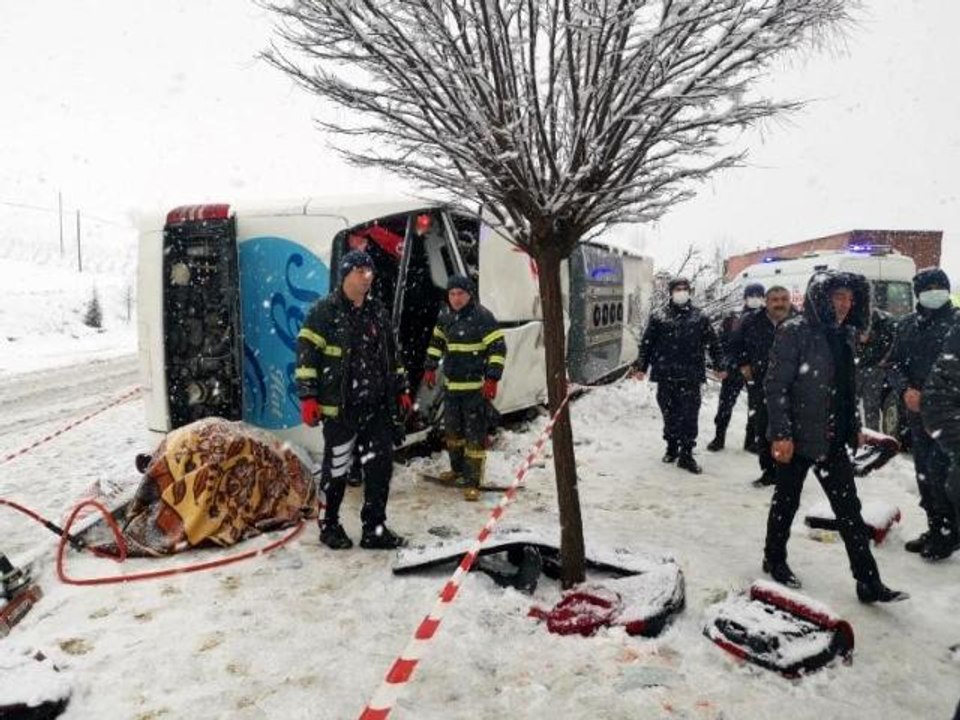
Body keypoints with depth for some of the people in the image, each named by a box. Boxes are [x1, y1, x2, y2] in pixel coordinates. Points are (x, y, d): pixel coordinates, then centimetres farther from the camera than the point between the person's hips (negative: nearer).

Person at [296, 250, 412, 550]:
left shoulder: (377, 312, 13)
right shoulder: (324, 311, -7)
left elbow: (391, 354, 20)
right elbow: (307, 353, -10)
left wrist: (401, 390, 18)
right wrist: (308, 397, -14)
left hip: (377, 407, 6)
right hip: (340, 408, -5)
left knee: (380, 466, 5)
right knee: (336, 468, 6)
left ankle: (375, 529, 17)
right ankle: (329, 525, 26)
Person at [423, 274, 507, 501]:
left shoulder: (482, 317, -13)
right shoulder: (445, 317, 8)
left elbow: (498, 348, -15)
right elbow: (436, 342, 22)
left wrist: (492, 378, -20)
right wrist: (430, 367, 17)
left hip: (475, 386, -7)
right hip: (451, 384, 7)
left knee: (475, 433, -5)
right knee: (452, 429, 20)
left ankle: (473, 481, 2)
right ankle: (457, 468, 39)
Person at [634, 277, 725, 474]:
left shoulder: (699, 317, 7)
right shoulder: (658, 315, 4)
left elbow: (713, 343, 13)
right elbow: (646, 343, 5)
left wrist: (719, 366, 12)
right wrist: (641, 366, 2)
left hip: (691, 375, 0)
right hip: (665, 374, 0)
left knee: (689, 415, -2)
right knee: (669, 413, 10)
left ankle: (686, 454, 6)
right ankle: (672, 447, 27)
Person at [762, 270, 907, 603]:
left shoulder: (844, 334, 8)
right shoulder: (795, 331, -14)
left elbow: (848, 387, 17)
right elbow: (775, 385, -18)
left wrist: (855, 426, 16)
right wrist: (781, 433, -21)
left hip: (833, 439, 7)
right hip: (798, 437, -7)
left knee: (849, 508, 9)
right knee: (787, 501, 11)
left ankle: (868, 582, 17)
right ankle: (774, 559, 32)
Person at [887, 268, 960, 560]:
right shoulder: (908, 325, 8)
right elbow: (895, 364, 9)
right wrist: (905, 390, -9)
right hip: (917, 409, 5)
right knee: (923, 471, 12)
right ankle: (935, 527, 26)